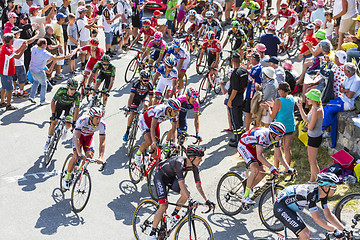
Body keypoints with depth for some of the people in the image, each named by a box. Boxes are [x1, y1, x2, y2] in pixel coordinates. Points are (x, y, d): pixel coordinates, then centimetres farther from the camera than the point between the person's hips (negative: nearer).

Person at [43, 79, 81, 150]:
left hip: (69, 106, 0)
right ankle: (48, 140, 16)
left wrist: (74, 122, -30)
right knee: (53, 122, -6)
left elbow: (77, 109, -28)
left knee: (68, 124, -20)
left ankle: (65, 130, 19)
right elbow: (53, 101, -26)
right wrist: (53, 114, -30)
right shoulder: (61, 90, -35)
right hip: (59, 104, 0)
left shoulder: (77, 95, -34)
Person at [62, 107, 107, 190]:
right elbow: (76, 138, -41)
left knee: (89, 155, -19)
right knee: (76, 157, -20)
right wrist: (79, 153, -52)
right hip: (79, 135, -3)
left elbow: (102, 143, -28)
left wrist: (101, 158, -42)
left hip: (89, 137, 3)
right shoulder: (82, 120, -37)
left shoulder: (102, 125, -29)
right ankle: (66, 178, -2)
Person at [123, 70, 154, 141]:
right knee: (132, 114, -7)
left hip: (145, 97, 0)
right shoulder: (136, 84, -32)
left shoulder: (150, 85, -30)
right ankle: (127, 131, 6)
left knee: (145, 105, -33)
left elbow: (151, 98, -26)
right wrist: (128, 107, -43)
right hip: (136, 97, 0)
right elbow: (131, 96, -35)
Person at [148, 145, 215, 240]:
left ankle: (174, 215, 4)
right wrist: (190, 200, -49)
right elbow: (181, 183, -43)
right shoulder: (179, 162, -37)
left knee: (187, 193, -18)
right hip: (161, 177, -7)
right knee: (164, 205, -18)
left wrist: (207, 201, -16)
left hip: (171, 178, 7)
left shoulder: (194, 166, -15)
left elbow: (198, 185, -9)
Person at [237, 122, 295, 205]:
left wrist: (288, 168, -16)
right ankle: (245, 197, -19)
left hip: (254, 148, 8)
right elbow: (259, 156, -41)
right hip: (244, 145, -8)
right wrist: (271, 167, -50)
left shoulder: (277, 138, -14)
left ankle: (245, 190, 18)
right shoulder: (262, 136, -37)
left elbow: (279, 156, -6)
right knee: (256, 169, -25)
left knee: (262, 172, 0)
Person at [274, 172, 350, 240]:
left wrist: (344, 230, -2)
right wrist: (335, 230, -27)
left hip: (289, 208, 10)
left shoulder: (323, 193, -4)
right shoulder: (311, 193, -30)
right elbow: (317, 219, -28)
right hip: (281, 207, -9)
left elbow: (329, 215, 4)